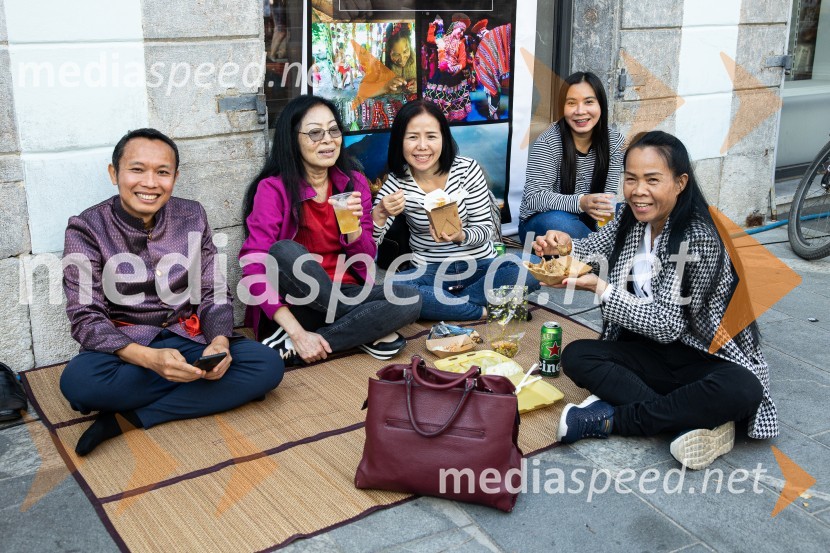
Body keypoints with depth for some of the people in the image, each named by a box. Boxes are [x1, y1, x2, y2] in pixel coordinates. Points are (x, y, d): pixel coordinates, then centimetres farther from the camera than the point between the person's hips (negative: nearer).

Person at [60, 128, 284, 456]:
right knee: (78, 380, -36)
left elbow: (214, 294, 2)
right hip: (124, 348, -3)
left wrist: (219, 342, -20)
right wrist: (149, 358, -30)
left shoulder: (192, 217, 2)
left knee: (268, 365, -22)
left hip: (188, 339, 4)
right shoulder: (87, 229, -8)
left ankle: (129, 418, -21)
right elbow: (86, 318, -13)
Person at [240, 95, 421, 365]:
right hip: (295, 304, -3)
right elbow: (255, 267, -18)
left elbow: (364, 262, 4)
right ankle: (368, 331, -18)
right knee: (284, 251, -32)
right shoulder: (273, 189, -9)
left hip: (345, 296, 4)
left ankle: (290, 349, -20)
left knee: (409, 300, -23)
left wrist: (354, 225, -18)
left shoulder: (355, 183, 5)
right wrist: (297, 331, -27)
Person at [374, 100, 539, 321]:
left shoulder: (467, 169, -8)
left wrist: (460, 236, -28)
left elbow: (485, 229, -6)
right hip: (430, 271, 0)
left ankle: (441, 304, -18)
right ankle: (484, 311, -22)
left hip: (480, 264, 0)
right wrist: (380, 214, -31)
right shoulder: (397, 182, -5)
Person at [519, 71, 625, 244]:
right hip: (541, 222, -3)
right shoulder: (547, 142, -17)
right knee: (558, 222, -36)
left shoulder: (614, 141, -4)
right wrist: (580, 203, -40)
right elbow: (534, 197, -24)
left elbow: (608, 195, -5)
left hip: (585, 222, 3)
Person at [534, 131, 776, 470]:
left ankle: (610, 419, -22)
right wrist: (564, 246, -18)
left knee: (741, 391, -38)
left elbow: (667, 325, -23)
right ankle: (698, 422, -22)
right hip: (653, 351, 6)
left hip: (710, 356, -6)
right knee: (576, 356, -17)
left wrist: (599, 288, -26)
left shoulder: (700, 238, -22)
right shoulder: (632, 221, -2)